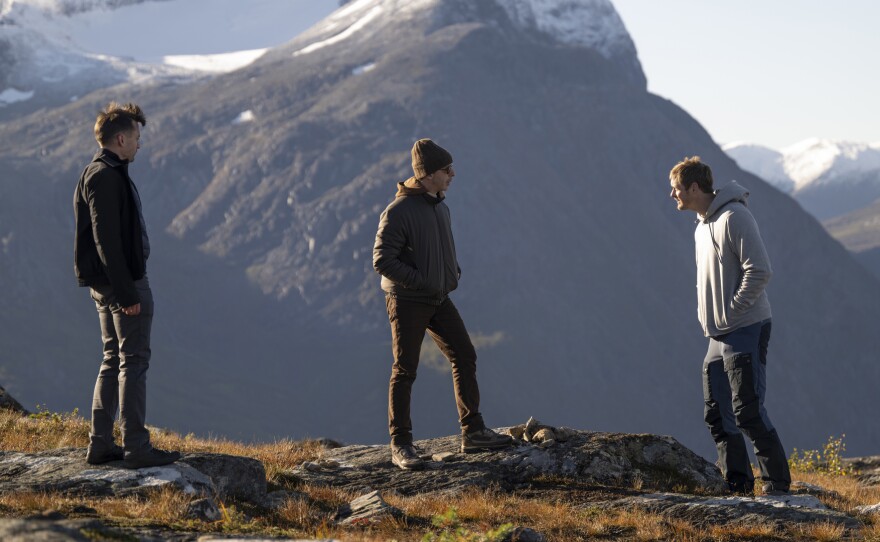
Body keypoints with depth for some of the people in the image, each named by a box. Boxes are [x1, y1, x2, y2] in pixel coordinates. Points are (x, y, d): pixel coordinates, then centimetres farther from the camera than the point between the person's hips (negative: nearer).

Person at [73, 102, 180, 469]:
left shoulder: (97, 173, 16)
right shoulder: (107, 177, -17)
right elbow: (106, 239, -22)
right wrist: (126, 292, -22)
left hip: (105, 285, 10)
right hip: (124, 282, -10)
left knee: (114, 360, 14)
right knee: (134, 361, -6)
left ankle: (100, 444, 16)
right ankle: (136, 448, -5)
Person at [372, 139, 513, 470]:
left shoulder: (441, 207, 9)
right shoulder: (398, 212, -17)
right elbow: (382, 260, -20)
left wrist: (454, 273, 4)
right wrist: (421, 281, -20)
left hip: (439, 299, 8)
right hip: (407, 302, -8)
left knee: (465, 357, 5)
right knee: (405, 371, -2)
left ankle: (472, 432, 12)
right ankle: (400, 445, 5)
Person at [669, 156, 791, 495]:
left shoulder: (734, 217, -13)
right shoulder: (702, 227, 17)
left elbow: (759, 271, -19)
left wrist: (729, 313, -17)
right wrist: (707, 318, 12)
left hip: (745, 330, -10)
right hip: (717, 338, 10)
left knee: (748, 412, -11)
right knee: (718, 416, 8)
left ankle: (778, 486, -6)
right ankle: (738, 483, 13)